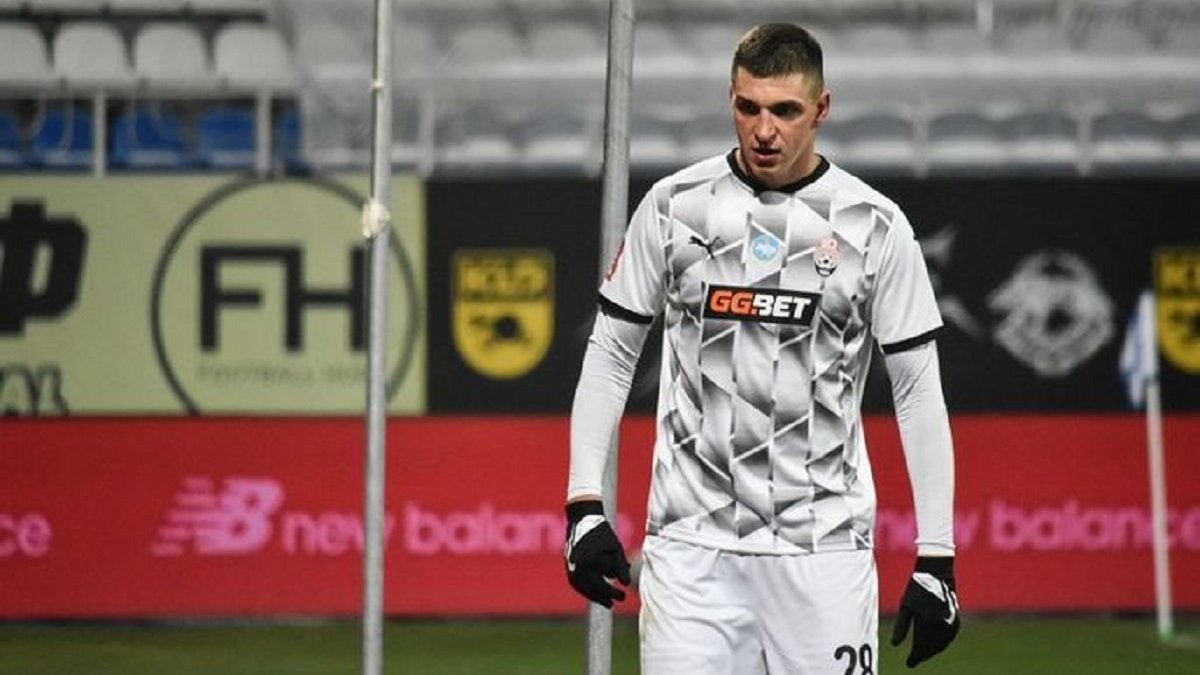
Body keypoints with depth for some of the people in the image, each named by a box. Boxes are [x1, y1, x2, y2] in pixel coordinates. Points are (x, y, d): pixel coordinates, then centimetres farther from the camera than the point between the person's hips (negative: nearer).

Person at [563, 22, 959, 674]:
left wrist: (936, 559, -2)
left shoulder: (874, 224, 0)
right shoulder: (675, 205, 3)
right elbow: (610, 354, 10)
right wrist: (585, 505, 2)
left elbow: (918, 391, 3)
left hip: (823, 545, 0)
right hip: (691, 542, 1)